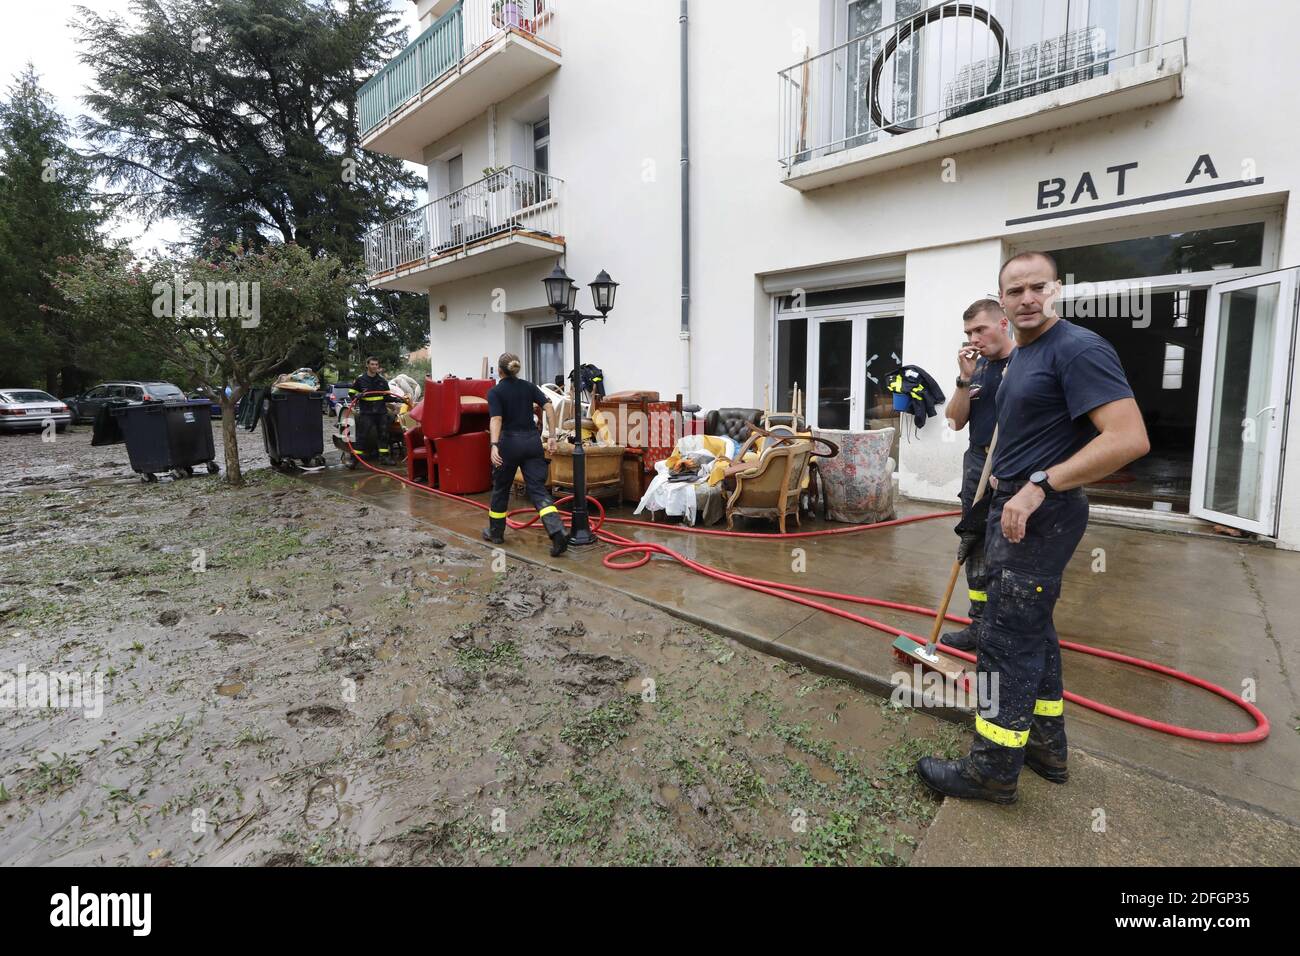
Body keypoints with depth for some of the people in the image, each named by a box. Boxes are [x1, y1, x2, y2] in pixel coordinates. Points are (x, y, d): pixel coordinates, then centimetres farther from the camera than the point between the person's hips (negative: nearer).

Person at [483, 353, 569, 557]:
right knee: (538, 490, -1)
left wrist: (494, 445, -29)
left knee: (501, 488, 17)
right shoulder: (528, 386, 9)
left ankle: (495, 532, 32)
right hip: (532, 441, 3)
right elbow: (549, 407, -3)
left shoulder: (495, 391, -4)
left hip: (509, 443, -3)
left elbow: (496, 419, -19)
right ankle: (558, 533, -19)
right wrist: (553, 436, -3)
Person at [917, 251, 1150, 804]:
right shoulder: (1020, 356, 14)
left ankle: (994, 769, 9)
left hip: (1039, 516, -10)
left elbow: (1130, 438, -24)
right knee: (1032, 629, 17)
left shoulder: (1078, 349, -16)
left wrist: (1039, 485, -26)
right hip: (1013, 508, 10)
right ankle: (1046, 745, 32)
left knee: (1007, 640, -5)